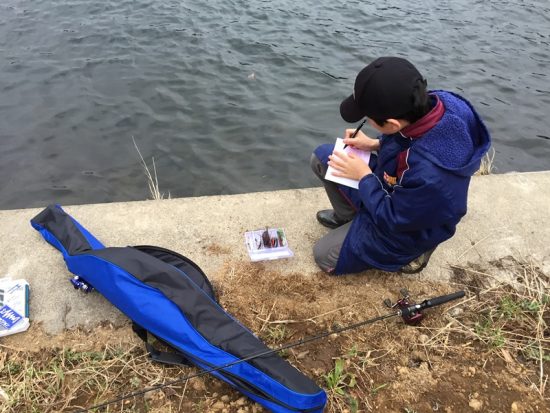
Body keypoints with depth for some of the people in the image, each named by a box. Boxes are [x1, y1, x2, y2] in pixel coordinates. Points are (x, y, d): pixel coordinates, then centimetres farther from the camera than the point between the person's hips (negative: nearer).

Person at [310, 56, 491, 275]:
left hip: (400, 226, -7)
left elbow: (393, 219, -27)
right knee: (321, 157, 4)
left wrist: (364, 176, -18)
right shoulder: (428, 103, -24)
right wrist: (375, 144, -9)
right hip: (393, 189, 7)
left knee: (324, 256, 3)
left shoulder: (430, 174, -45)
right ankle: (347, 217, 25)